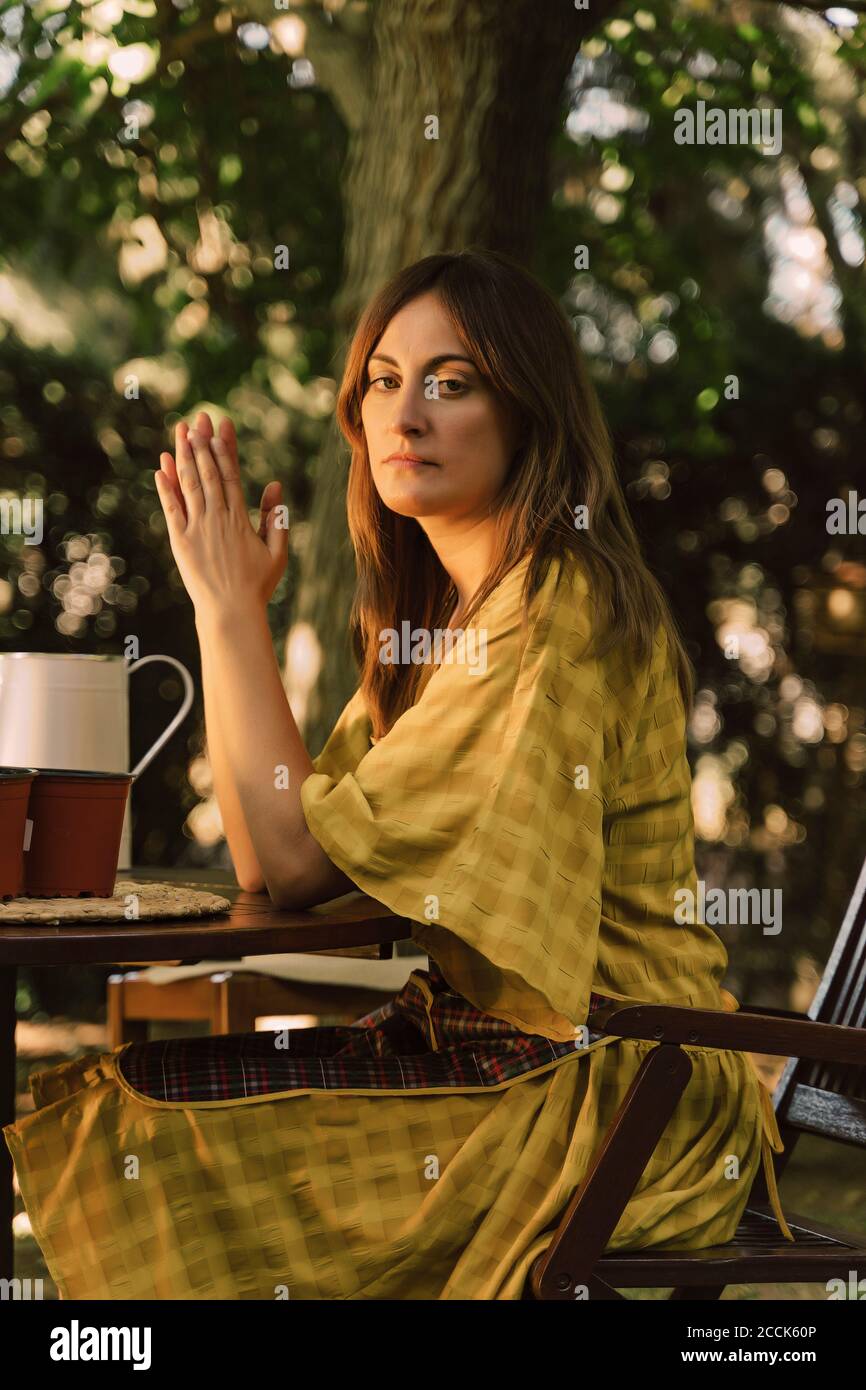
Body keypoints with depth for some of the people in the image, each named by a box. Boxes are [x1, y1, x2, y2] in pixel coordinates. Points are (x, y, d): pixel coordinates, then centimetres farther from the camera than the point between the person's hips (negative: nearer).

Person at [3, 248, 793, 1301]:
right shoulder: (437, 609, 12)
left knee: (133, 1119, -16)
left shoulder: (559, 615, -18)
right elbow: (270, 864, 5)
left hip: (610, 1096, -9)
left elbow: (297, 859, -18)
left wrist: (230, 603, -10)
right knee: (88, 1095, -1)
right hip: (496, 1046, 9)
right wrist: (227, 601, 4)